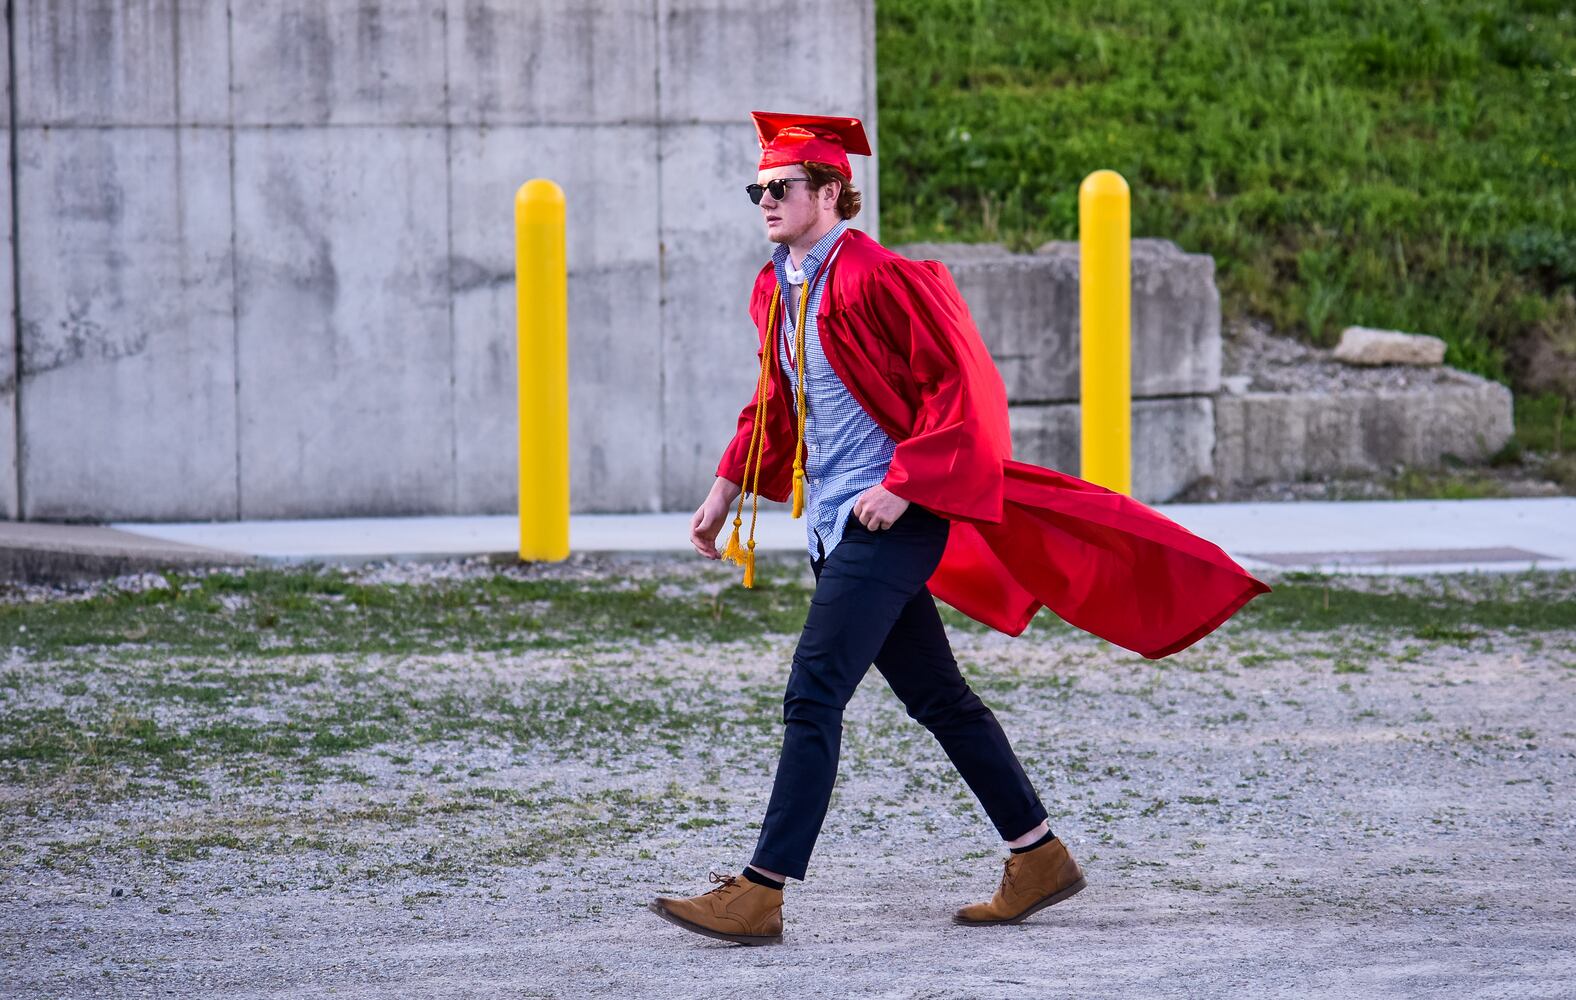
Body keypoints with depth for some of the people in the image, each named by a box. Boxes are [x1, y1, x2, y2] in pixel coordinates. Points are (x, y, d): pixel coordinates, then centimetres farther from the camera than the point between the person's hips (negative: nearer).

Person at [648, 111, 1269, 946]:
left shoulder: (877, 278, -16)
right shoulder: (776, 290, 10)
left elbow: (962, 387, -17)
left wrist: (900, 485, -21)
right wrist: (727, 487, 22)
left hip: (891, 516, -9)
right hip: (834, 521, 9)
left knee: (812, 696, -14)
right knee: (935, 698, 14)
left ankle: (761, 893, -16)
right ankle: (1039, 860, 23)